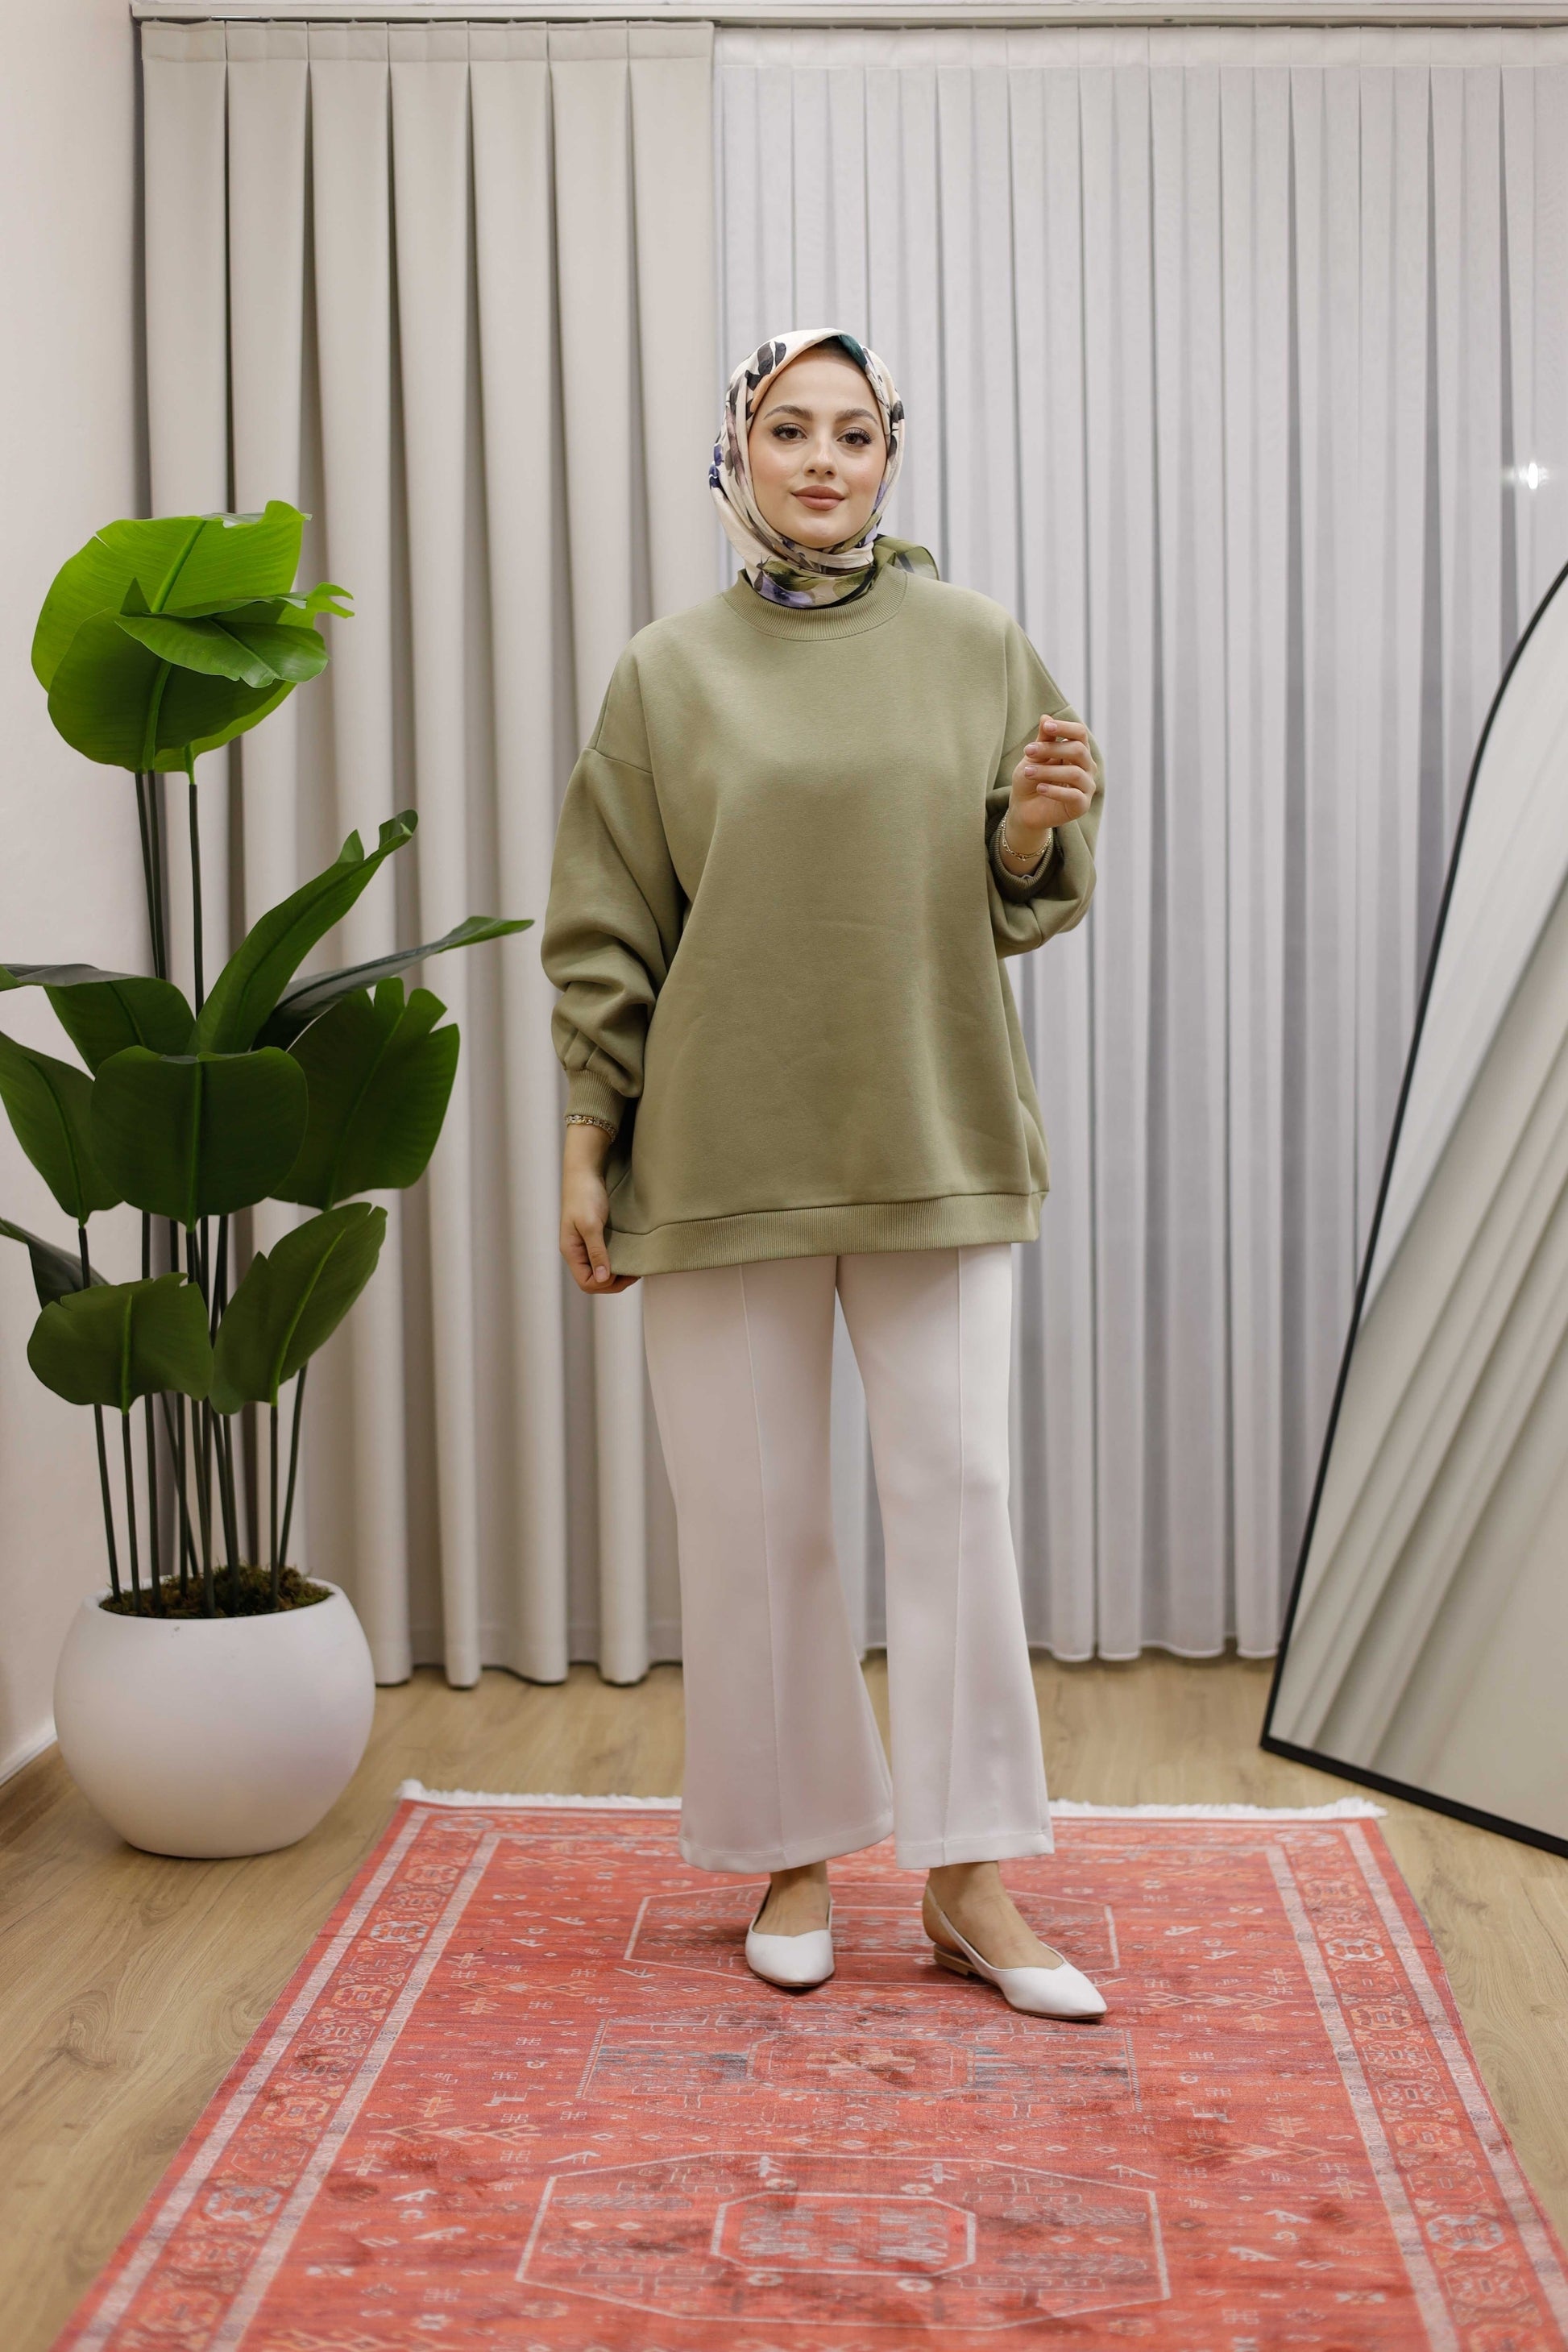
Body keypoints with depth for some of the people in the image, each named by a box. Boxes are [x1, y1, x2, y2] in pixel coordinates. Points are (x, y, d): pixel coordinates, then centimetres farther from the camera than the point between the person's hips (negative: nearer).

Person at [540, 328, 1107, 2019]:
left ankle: (966, 1876, 11)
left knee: (955, 1495, 0)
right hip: (725, 1152, 0)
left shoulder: (977, 647, 5)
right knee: (751, 1517, 6)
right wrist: (585, 1148, 1)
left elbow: (1029, 895, 9)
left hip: (934, 1142, 0)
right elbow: (606, 933, 4)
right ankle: (794, 1853, 22)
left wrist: (1037, 831, -14)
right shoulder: (668, 675, 4)